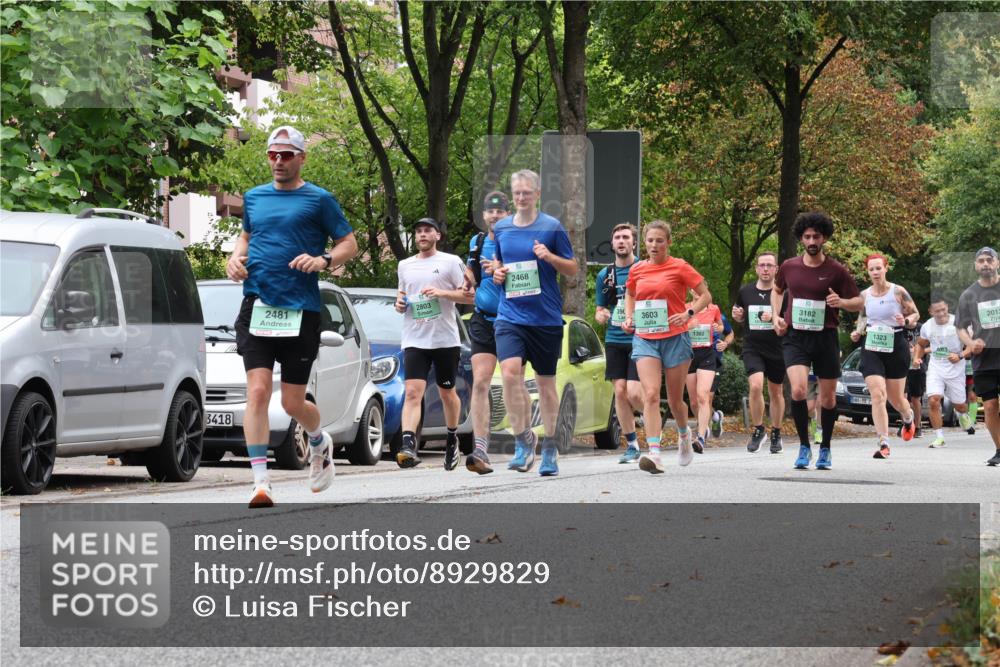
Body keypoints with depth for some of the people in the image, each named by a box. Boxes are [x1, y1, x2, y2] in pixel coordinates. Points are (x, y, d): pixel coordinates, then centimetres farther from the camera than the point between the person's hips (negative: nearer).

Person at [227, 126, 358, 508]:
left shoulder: (318, 200, 2)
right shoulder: (254, 198, 14)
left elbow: (349, 244, 4)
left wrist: (323, 260, -16)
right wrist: (235, 258, 9)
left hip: (301, 311, -3)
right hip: (256, 306, 3)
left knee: (293, 402, 3)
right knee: (258, 391, -13)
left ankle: (320, 443, 38)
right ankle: (260, 482, -15)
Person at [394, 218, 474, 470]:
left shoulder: (450, 262, 1)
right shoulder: (405, 265, 15)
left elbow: (469, 296, -2)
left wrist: (441, 292, -15)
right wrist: (399, 302, 7)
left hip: (445, 338, -2)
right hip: (414, 339, 2)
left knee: (447, 393, 12)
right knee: (412, 392, -15)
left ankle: (452, 438, 35)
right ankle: (408, 446, -28)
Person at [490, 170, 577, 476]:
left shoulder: (552, 227, -1)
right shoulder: (501, 228, 9)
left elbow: (573, 269, 3)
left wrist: (550, 257, -15)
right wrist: (497, 271, 2)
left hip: (546, 317, -2)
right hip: (509, 315, 2)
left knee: (546, 383, 6)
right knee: (510, 371, -20)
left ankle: (549, 448, 20)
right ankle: (523, 439, -8)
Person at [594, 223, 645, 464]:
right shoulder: (605, 275, 12)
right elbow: (599, 310, 21)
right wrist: (601, 315, -3)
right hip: (614, 341, 4)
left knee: (634, 393, -14)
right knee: (620, 391, 0)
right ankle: (631, 445, 9)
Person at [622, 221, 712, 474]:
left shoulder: (679, 267, -3)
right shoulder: (637, 270, 8)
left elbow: (705, 295, 1)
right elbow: (630, 295, 27)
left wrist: (688, 313, -14)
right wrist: (629, 317, 10)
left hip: (675, 338, -2)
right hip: (644, 338, 2)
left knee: (675, 399, 8)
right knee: (650, 394, -15)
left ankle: (684, 434, 41)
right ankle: (653, 453, -24)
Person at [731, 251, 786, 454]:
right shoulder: (745, 292, 5)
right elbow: (740, 317, 20)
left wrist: (774, 319, -21)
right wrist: (737, 315, -3)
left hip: (777, 349, 0)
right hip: (752, 348, 1)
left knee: (776, 392, 10)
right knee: (756, 386, -19)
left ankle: (776, 434, 26)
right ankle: (758, 429, -2)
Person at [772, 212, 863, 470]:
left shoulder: (836, 271, -4)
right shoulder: (789, 267, 3)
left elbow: (859, 302, 2)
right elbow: (777, 290, 24)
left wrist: (841, 302, -19)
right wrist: (776, 316, 9)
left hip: (825, 339, 0)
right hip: (795, 338, 0)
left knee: (828, 398, 8)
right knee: (798, 389, -20)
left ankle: (825, 448, 28)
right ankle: (804, 446, -5)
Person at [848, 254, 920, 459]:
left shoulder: (898, 292, -6)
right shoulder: (864, 295, 4)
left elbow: (916, 315, 2)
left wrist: (906, 321, -20)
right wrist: (859, 331, 2)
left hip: (896, 346, -2)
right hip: (871, 348, 2)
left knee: (895, 397, 11)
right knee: (877, 395, -14)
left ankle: (908, 418, 48)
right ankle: (883, 444, -16)